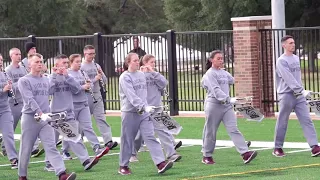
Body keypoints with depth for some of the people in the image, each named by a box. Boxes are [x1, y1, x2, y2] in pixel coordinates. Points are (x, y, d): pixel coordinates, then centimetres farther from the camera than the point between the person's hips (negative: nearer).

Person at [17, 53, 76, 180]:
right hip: (30, 118, -4)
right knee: (26, 149, 5)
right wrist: (40, 113, -28)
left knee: (51, 147, -8)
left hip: (45, 119, 4)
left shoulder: (46, 80, 15)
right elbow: (29, 99, -15)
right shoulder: (24, 81, -4)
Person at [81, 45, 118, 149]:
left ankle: (108, 141, -14)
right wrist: (95, 79, -16)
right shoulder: (81, 67, -5)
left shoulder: (96, 66, 14)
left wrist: (101, 74, -6)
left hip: (97, 95, 4)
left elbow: (104, 81, 13)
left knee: (101, 118, -4)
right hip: (86, 96, -4)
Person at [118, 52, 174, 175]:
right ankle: (123, 166, 19)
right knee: (127, 140, 4)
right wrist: (144, 107, -31)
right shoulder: (125, 77, -9)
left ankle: (160, 163, -18)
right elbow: (131, 96, -21)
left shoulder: (142, 75, 12)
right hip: (130, 113, -5)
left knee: (150, 137, -7)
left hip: (144, 112, 5)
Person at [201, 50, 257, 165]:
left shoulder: (223, 72, 14)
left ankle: (245, 153, -18)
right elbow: (216, 90, -21)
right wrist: (229, 99, -31)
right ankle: (207, 156, 20)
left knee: (233, 129, -6)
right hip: (214, 105, -6)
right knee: (211, 132, 5)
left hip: (227, 105, 6)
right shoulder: (210, 74, -9)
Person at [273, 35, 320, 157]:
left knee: (306, 120, -5)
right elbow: (289, 78, -19)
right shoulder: (281, 61, -9)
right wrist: (301, 91, -26)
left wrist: (301, 90, 14)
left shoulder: (296, 58, 16)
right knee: (282, 123, 3)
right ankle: (277, 148, 15)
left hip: (299, 94, 6)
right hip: (286, 95, -6)